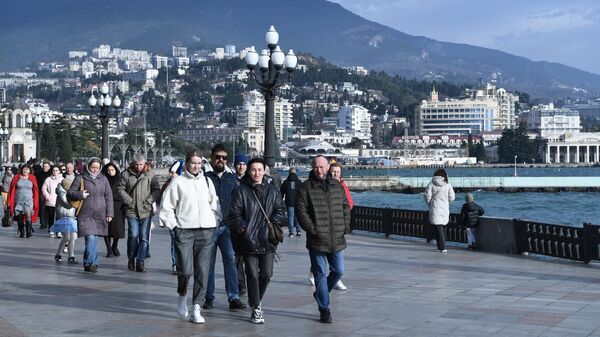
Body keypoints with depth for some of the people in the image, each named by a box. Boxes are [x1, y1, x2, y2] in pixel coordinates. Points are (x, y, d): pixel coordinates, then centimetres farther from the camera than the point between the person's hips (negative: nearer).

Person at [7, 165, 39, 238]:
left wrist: (35, 203, 4)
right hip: (18, 201, 1)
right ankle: (21, 232, 14)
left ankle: (29, 232, -18)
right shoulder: (16, 178, 3)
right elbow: (12, 190, 5)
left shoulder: (32, 178, 3)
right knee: (19, 217, 3)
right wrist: (10, 202, 2)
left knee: (28, 215, -19)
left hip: (29, 200, -1)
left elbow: (35, 191, 7)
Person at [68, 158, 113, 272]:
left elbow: (108, 197, 12)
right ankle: (92, 263, -10)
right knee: (90, 239, -13)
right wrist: (80, 195, -16)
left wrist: (109, 213, 5)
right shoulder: (80, 178, 1)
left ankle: (87, 263, 20)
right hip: (86, 215, -3)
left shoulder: (103, 179, 11)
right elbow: (70, 192, 4)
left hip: (100, 215, 3)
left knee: (91, 240, 8)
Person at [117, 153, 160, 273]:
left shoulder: (150, 174, 2)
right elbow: (120, 188, 7)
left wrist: (148, 201, -8)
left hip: (146, 211, 0)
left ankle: (140, 262, 4)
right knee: (133, 235, -3)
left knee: (144, 237, -2)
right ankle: (131, 258, 18)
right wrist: (128, 200, -4)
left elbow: (157, 189, 3)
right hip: (131, 210, 0)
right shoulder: (127, 174, 3)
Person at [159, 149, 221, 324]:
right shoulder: (177, 182, 2)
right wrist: (174, 226, -3)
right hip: (184, 231, -3)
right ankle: (182, 296, 19)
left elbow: (214, 204, 21)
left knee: (202, 271, -2)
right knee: (186, 270, -11)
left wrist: (215, 222, 10)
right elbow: (166, 207, 3)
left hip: (206, 231, 3)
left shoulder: (207, 182, 14)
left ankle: (196, 308, 5)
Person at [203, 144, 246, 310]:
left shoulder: (231, 178, 12)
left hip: (227, 226, 2)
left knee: (230, 259, -7)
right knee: (209, 262, 5)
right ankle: (209, 297, 15)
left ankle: (234, 297, -9)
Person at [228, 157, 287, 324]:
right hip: (249, 240, -3)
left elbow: (280, 210, 15)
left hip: (267, 240, 3)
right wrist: (243, 228, -11)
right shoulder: (241, 191, 0)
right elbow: (234, 215, -1)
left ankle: (255, 301, 28)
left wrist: (275, 222, -1)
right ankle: (256, 308, 8)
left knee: (266, 273, 3)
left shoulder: (273, 191, 10)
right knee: (252, 275, -2)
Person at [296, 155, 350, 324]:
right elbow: (301, 210, -8)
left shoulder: (337, 185, 10)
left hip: (337, 240, 4)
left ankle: (320, 293, 34)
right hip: (317, 240, -4)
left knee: (338, 271, 9)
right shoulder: (306, 187, -4)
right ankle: (324, 310, 8)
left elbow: (346, 207, 17)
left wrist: (345, 226, 6)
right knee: (320, 274, 1)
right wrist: (312, 229, -15)